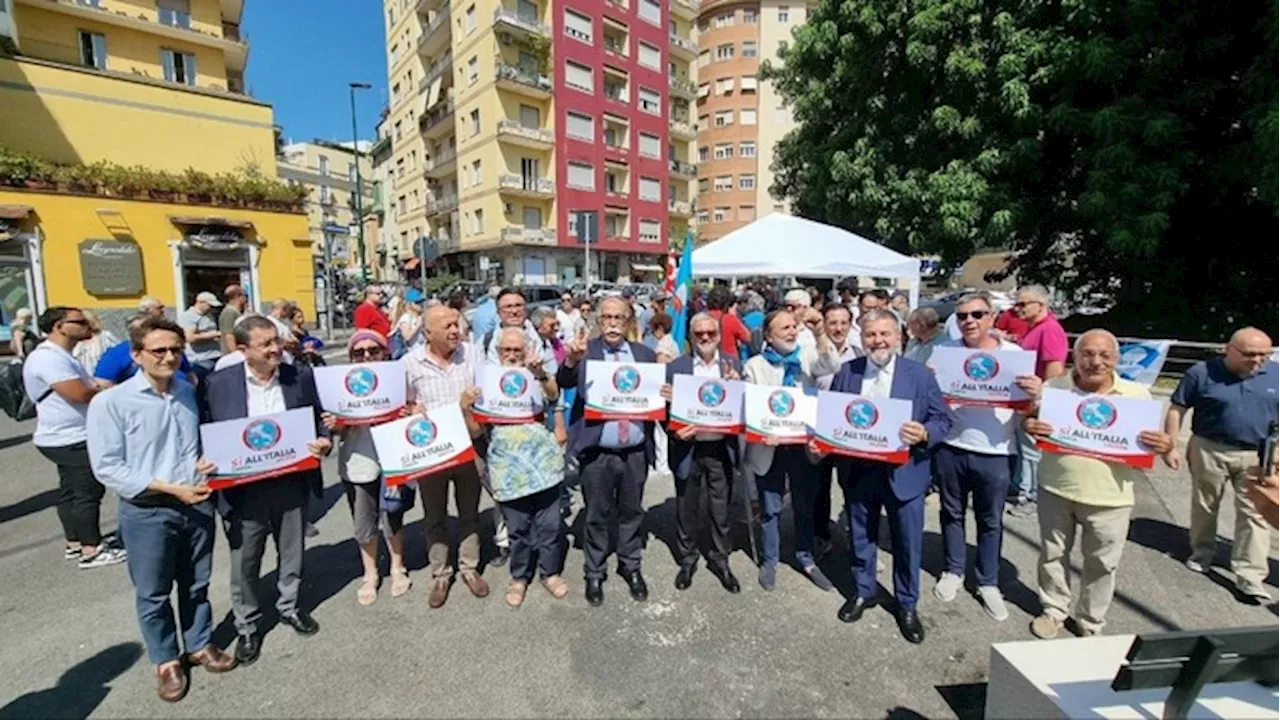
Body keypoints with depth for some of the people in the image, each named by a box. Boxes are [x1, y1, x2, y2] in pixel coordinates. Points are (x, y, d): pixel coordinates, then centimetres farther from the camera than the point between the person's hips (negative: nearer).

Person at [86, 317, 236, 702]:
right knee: (153, 593, 13)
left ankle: (199, 644, 37)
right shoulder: (110, 402, -12)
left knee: (196, 584, 18)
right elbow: (107, 468, -14)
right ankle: (166, 660, 32)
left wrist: (207, 463, -6)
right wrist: (171, 488, -19)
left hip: (198, 504, 4)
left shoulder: (189, 391, 3)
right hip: (147, 512, -3)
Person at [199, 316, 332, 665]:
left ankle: (290, 606, 42)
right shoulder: (217, 384, -8)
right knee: (244, 562, 14)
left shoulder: (301, 375, -4)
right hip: (242, 488, -1)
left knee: (292, 553, 19)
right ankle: (247, 627, 35)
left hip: (292, 483, 2)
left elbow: (318, 420, 5)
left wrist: (324, 441, -15)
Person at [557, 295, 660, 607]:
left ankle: (631, 567, 39)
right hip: (597, 453, -2)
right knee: (597, 515, 12)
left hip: (636, 452, 3)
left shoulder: (644, 354, 5)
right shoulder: (585, 351, -4)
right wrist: (571, 360, -40)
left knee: (632, 512, 18)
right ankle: (594, 573, 32)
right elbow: (564, 383, -20)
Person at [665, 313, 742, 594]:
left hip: (721, 448, 1)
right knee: (687, 509, 14)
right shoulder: (676, 366, -3)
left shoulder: (733, 363, 2)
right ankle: (687, 559, 34)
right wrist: (674, 431, -20)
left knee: (721, 509, 14)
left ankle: (720, 560, 34)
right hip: (688, 449, -1)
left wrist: (736, 384, -18)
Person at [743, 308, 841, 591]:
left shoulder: (808, 356, 2)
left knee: (805, 505, 16)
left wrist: (819, 331, -29)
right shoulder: (755, 365, -3)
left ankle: (806, 559, 36)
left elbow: (831, 367, -18)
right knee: (770, 509, 12)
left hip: (803, 443, 2)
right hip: (769, 447, -2)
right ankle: (769, 562, 31)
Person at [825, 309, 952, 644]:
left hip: (904, 473, -1)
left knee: (908, 543, 12)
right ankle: (863, 591, 40)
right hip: (858, 470, 2)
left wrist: (925, 435, -24)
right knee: (860, 538, 18)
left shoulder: (920, 375, -5)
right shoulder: (846, 373, 1)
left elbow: (943, 419, -4)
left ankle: (907, 605, 34)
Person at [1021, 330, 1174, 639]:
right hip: (1056, 490, 0)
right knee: (1052, 555, 15)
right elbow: (1030, 419, 5)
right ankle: (1054, 610, 35)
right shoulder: (1053, 387, -4)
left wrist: (1166, 445, -21)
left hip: (1109, 499, 0)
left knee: (1101, 564, 15)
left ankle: (1090, 622, 36)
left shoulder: (1137, 395, -4)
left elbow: (1154, 441, 2)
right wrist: (1029, 425, -18)